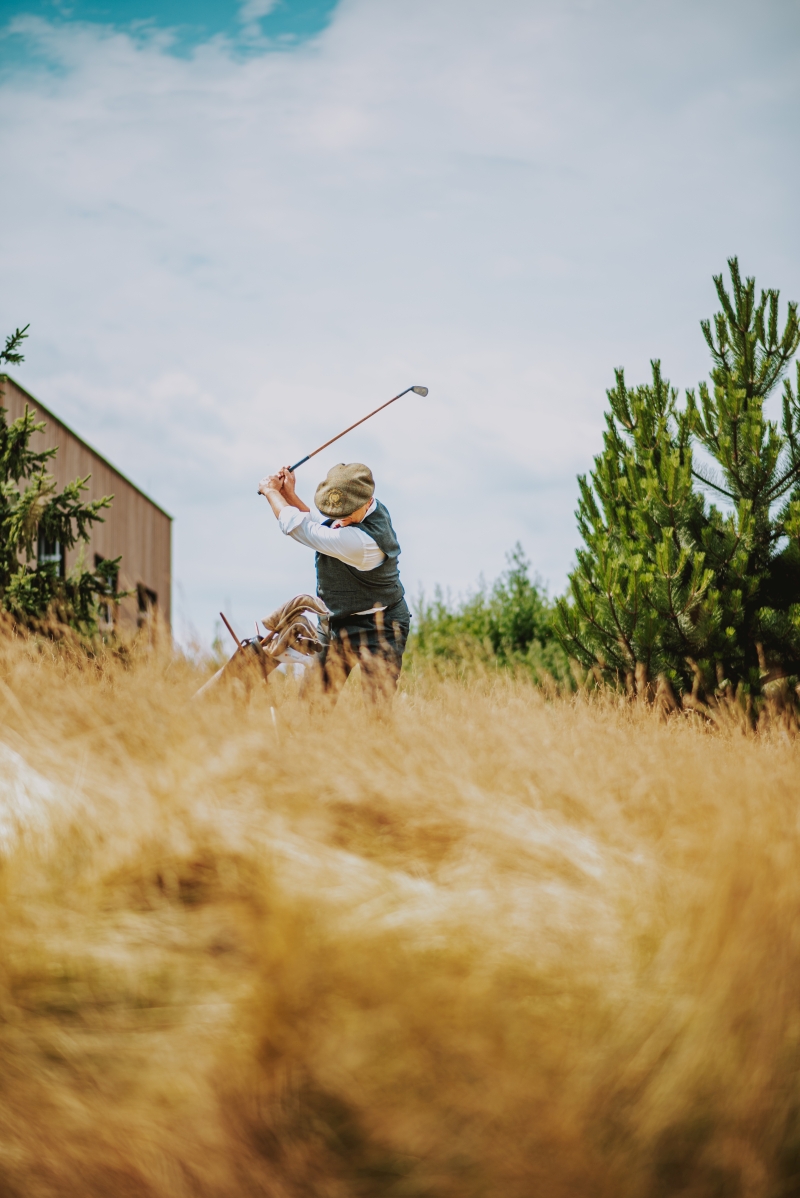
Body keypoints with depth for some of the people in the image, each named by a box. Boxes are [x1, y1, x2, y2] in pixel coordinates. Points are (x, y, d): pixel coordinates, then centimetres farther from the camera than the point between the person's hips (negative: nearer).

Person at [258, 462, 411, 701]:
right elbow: (314, 528, 11)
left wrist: (271, 491, -7)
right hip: (339, 622, 10)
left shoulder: (360, 540, -33)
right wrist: (290, 494, 3)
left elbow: (296, 526, -24)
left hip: (377, 629, -10)